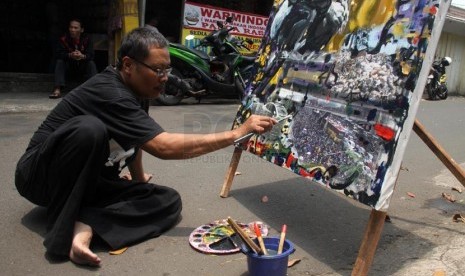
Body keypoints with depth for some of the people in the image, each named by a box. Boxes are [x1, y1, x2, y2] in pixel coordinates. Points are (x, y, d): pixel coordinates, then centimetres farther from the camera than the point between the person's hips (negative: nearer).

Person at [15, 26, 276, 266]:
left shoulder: (133, 89, -2)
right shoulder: (109, 93, -28)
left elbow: (134, 137, 15)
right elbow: (165, 147, -36)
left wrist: (140, 178, 16)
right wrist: (237, 133, -34)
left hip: (88, 182, 7)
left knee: (169, 200, -12)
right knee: (89, 128, -39)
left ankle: (85, 224, -25)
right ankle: (62, 226, -23)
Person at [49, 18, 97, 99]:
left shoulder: (87, 39, -11)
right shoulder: (63, 39, -10)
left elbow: (91, 55, -23)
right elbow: (58, 53, -22)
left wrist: (82, 56, -47)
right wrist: (70, 55, -43)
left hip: (83, 66, 0)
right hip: (68, 66, 1)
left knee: (91, 63, -27)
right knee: (59, 62, -26)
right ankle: (57, 90, -38)